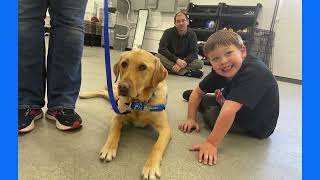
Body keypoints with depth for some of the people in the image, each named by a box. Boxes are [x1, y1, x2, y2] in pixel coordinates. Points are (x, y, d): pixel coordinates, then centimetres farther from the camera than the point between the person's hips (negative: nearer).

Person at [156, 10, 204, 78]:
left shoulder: (192, 34, -3)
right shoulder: (168, 32, -8)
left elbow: (194, 52, -10)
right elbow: (162, 49, -17)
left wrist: (184, 62, -29)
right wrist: (177, 60, -27)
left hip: (184, 61, 1)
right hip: (170, 60, -1)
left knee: (200, 63, -23)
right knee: (158, 56, -32)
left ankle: (170, 69, -29)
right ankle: (186, 72, -32)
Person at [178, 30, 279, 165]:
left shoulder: (252, 72, -39)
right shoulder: (219, 71, -16)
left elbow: (229, 111, -47)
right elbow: (198, 92, -6)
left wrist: (211, 144, -48)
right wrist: (191, 119, -13)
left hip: (259, 127, -7)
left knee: (211, 115, -23)